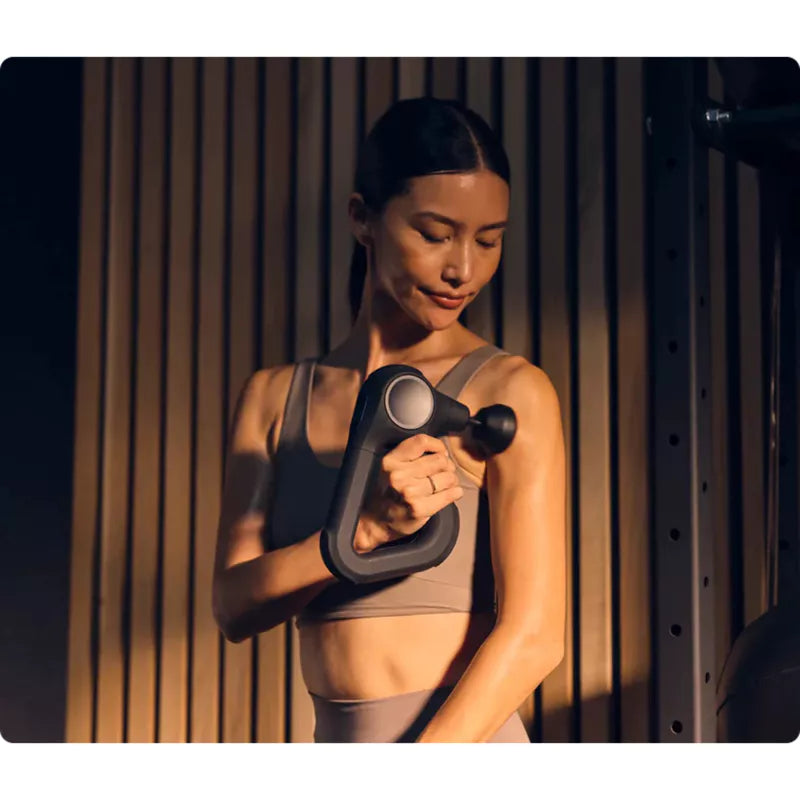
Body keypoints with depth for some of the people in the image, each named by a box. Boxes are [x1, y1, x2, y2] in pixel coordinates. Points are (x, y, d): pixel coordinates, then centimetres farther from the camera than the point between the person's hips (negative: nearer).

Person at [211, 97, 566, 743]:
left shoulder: (511, 392, -6)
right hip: (335, 761, 4)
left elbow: (535, 635, -11)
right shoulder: (273, 397, 7)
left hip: (463, 762, -4)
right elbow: (235, 608, -1)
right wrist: (372, 527, -16)